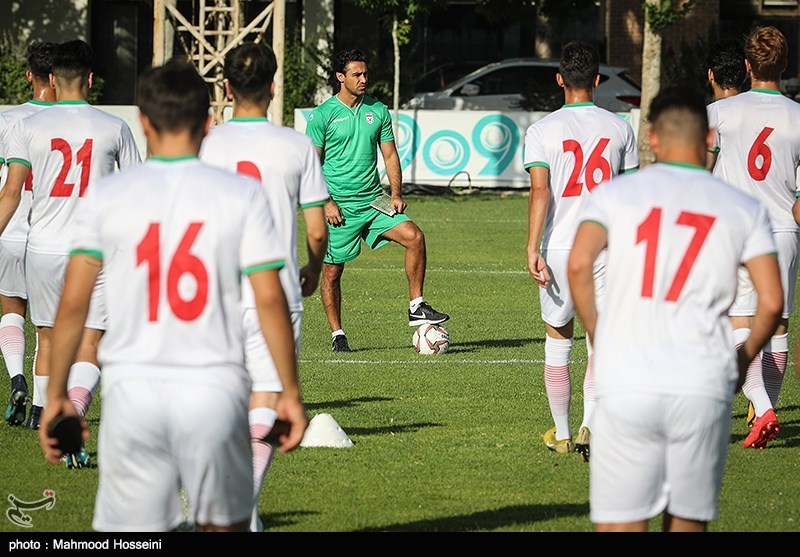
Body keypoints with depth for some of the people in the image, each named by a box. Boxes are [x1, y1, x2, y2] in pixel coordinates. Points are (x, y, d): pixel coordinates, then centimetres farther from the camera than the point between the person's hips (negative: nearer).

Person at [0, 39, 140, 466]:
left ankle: (43, 415, 31)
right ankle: (74, 415, -26)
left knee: (48, 338, 19)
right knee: (88, 346, -4)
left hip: (43, 248, 1)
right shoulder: (114, 128, 1)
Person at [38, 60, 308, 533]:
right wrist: (291, 392, 5)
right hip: (214, 388, 0)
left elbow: (73, 303, 2)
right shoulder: (242, 194, 0)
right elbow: (270, 300, -3)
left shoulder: (107, 196, 2)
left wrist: (56, 395, 10)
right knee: (224, 527, 16)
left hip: (133, 391, 0)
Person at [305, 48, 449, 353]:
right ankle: (337, 335, 13)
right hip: (339, 207, -4)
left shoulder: (378, 110, 8)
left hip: (373, 202, 4)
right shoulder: (323, 115, -5)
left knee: (414, 236, -14)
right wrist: (326, 203, -13)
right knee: (332, 270, 0)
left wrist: (396, 194, 2)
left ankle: (416, 308, -6)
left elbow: (390, 155, 14)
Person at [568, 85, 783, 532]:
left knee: (619, 527, -2)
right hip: (704, 388, 1)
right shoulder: (744, 209, 9)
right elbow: (772, 302, 1)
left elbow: (579, 263, -9)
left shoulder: (616, 194, 7)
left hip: (626, 389, -1)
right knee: (688, 522, 14)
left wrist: (597, 336, 6)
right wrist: (742, 362, 17)